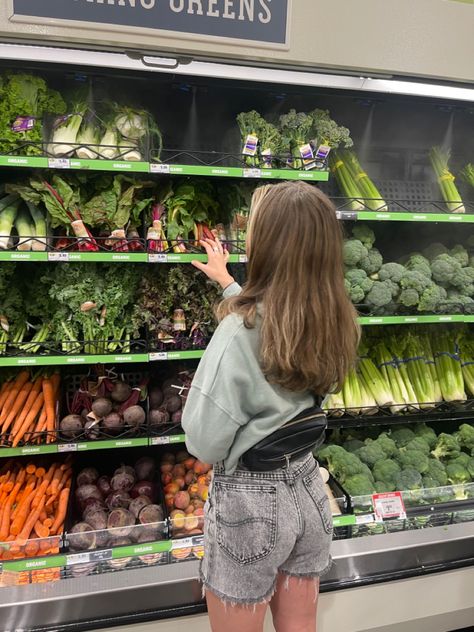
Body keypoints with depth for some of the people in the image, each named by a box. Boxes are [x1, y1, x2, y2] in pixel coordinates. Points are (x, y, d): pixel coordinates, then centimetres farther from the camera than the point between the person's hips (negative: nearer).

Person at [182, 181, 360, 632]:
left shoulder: (238, 332, -26)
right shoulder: (333, 320, -6)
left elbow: (205, 444, -20)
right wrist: (227, 283, 27)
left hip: (249, 504, -5)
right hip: (307, 490, 6)